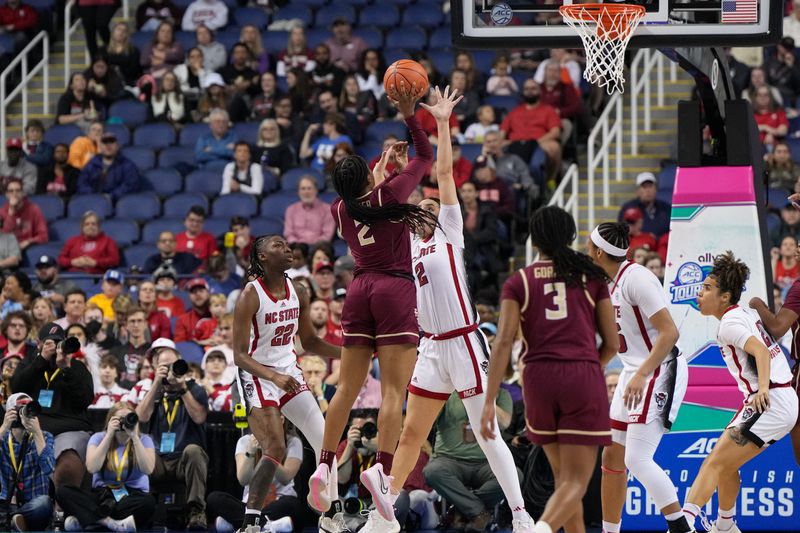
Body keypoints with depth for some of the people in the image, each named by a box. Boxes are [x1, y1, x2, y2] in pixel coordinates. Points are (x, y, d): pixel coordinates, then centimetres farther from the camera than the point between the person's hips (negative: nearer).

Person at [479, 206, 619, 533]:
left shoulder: (519, 282, 7)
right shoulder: (591, 276, 8)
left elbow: (503, 342, -3)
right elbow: (612, 344, 9)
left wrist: (489, 402, -5)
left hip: (539, 378, 2)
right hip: (584, 378, -2)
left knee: (563, 476, 18)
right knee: (576, 481, -5)